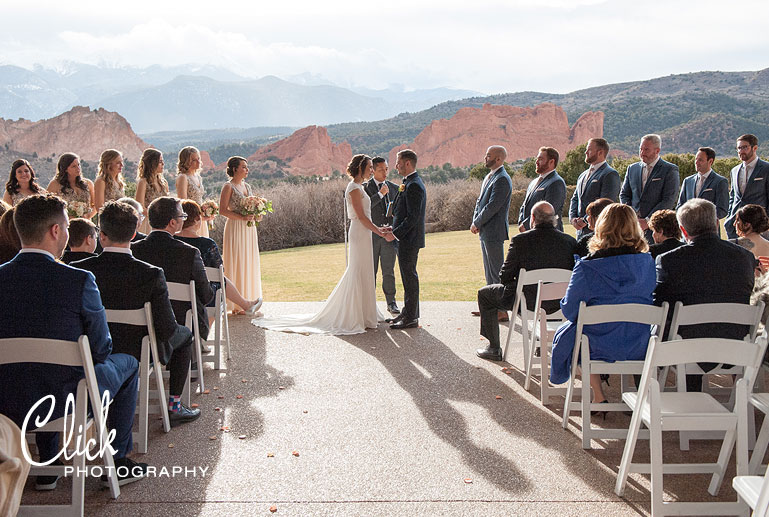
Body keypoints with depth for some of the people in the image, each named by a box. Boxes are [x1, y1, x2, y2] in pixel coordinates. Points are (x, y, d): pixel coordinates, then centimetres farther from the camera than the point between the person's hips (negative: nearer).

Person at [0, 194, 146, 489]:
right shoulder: (79, 280, -19)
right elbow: (101, 349, -10)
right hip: (66, 400, -4)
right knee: (127, 364, 23)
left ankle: (47, 467, 42)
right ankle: (118, 461, 29)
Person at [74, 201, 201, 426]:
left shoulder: (79, 270, -18)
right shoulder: (151, 274, -26)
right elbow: (167, 329, -23)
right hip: (137, 354, -4)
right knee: (184, 334, 25)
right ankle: (174, 406, 23)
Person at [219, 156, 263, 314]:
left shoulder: (247, 186, 15)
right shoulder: (228, 187, -7)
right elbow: (223, 210, -13)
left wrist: (256, 216, 3)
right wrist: (243, 217, -20)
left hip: (249, 229, 8)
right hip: (235, 229, -8)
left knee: (250, 264, 8)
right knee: (237, 264, -5)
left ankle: (248, 301, 15)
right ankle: (236, 305, 0)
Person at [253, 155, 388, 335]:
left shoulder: (358, 187, 16)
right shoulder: (354, 188, -15)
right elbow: (361, 216, -18)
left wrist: (378, 229, 16)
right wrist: (379, 232, -15)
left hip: (362, 233, 10)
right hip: (360, 234, -10)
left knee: (362, 273, 15)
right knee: (360, 273, -5)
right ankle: (357, 318, 1)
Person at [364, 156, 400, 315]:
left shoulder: (394, 188, 11)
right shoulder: (365, 187, 0)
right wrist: (380, 194, -21)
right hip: (371, 235, -2)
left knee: (389, 271, 2)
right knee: (370, 271, 5)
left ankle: (391, 302, 11)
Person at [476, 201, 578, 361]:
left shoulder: (520, 240, -15)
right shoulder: (570, 241, -6)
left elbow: (505, 276, -9)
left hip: (528, 302, -4)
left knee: (484, 294, 21)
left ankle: (494, 348, 24)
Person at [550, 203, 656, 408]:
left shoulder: (586, 267, -18)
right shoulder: (647, 263, -6)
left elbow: (570, 310, -11)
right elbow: (651, 303, 7)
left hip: (600, 347, -4)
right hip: (639, 347, 4)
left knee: (565, 333, 27)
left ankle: (598, 396, 28)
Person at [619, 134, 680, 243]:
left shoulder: (670, 170, 0)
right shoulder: (632, 168, 16)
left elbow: (669, 200, -8)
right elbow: (624, 195, 16)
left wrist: (648, 221, -13)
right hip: (633, 225, 4)